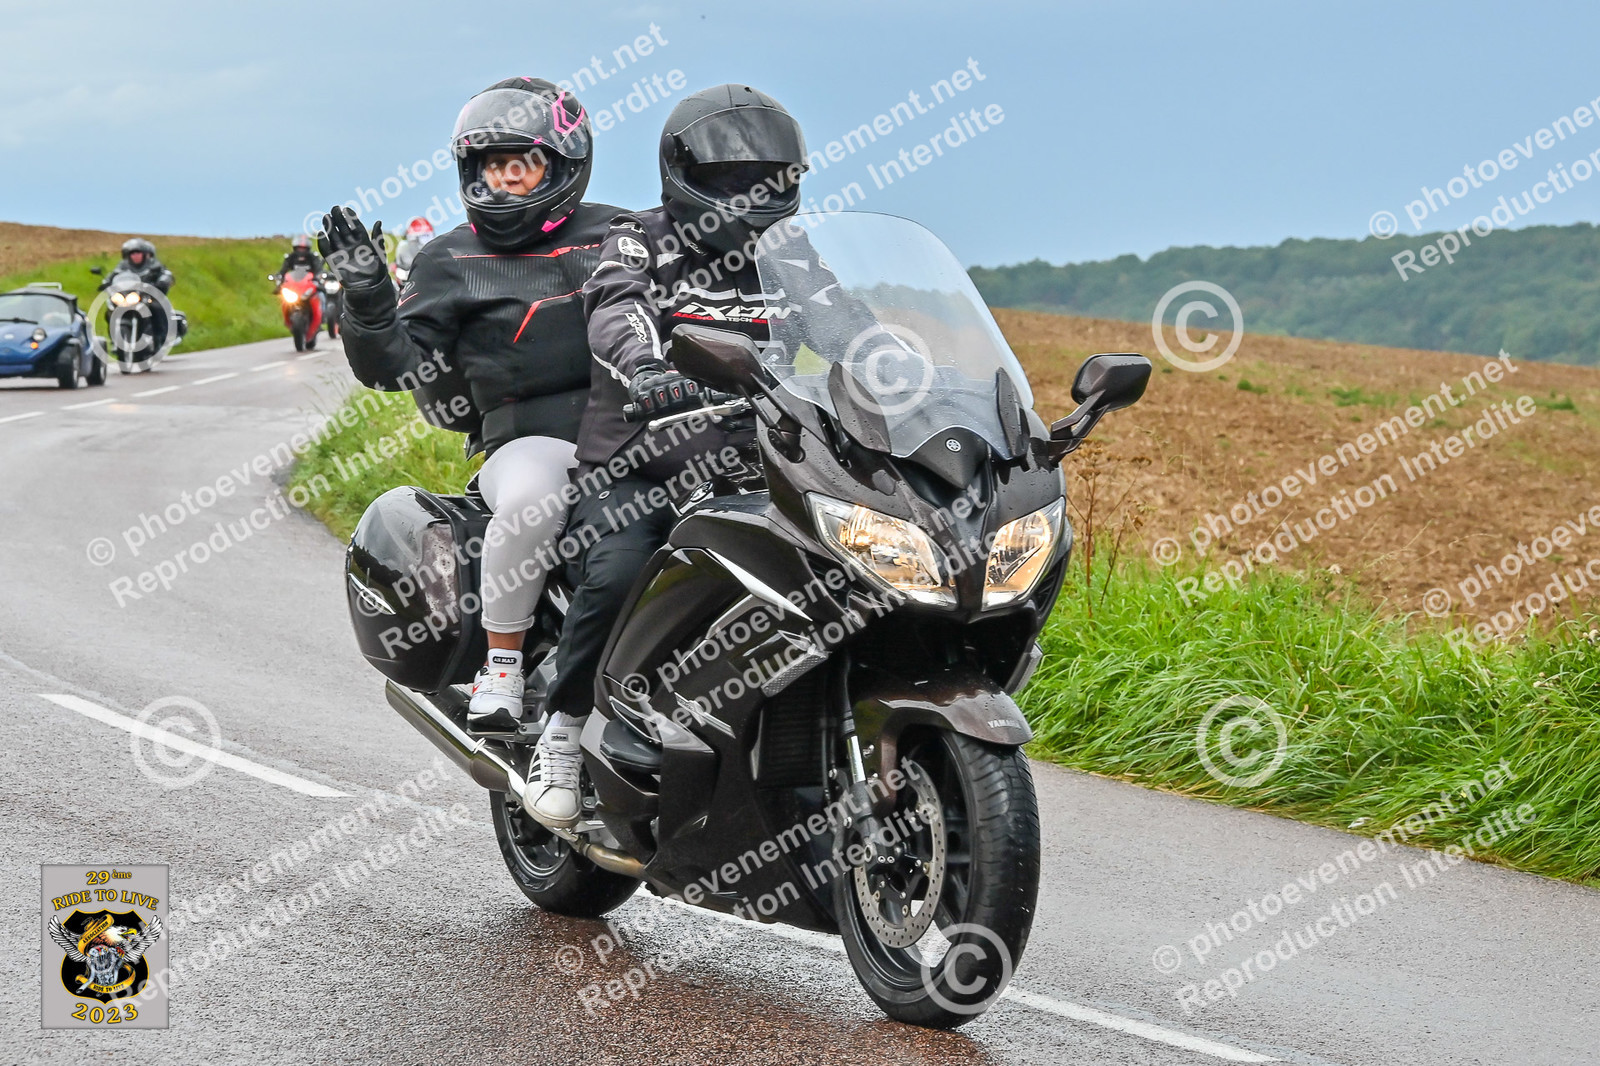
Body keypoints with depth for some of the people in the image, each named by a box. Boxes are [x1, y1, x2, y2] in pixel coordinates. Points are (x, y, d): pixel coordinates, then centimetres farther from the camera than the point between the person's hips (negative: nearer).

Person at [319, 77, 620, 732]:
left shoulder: (612, 234, 17)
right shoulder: (452, 262, 12)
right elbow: (393, 366, 3)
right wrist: (366, 293, -12)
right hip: (532, 440, -2)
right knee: (530, 497, -38)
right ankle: (501, 666, -22)